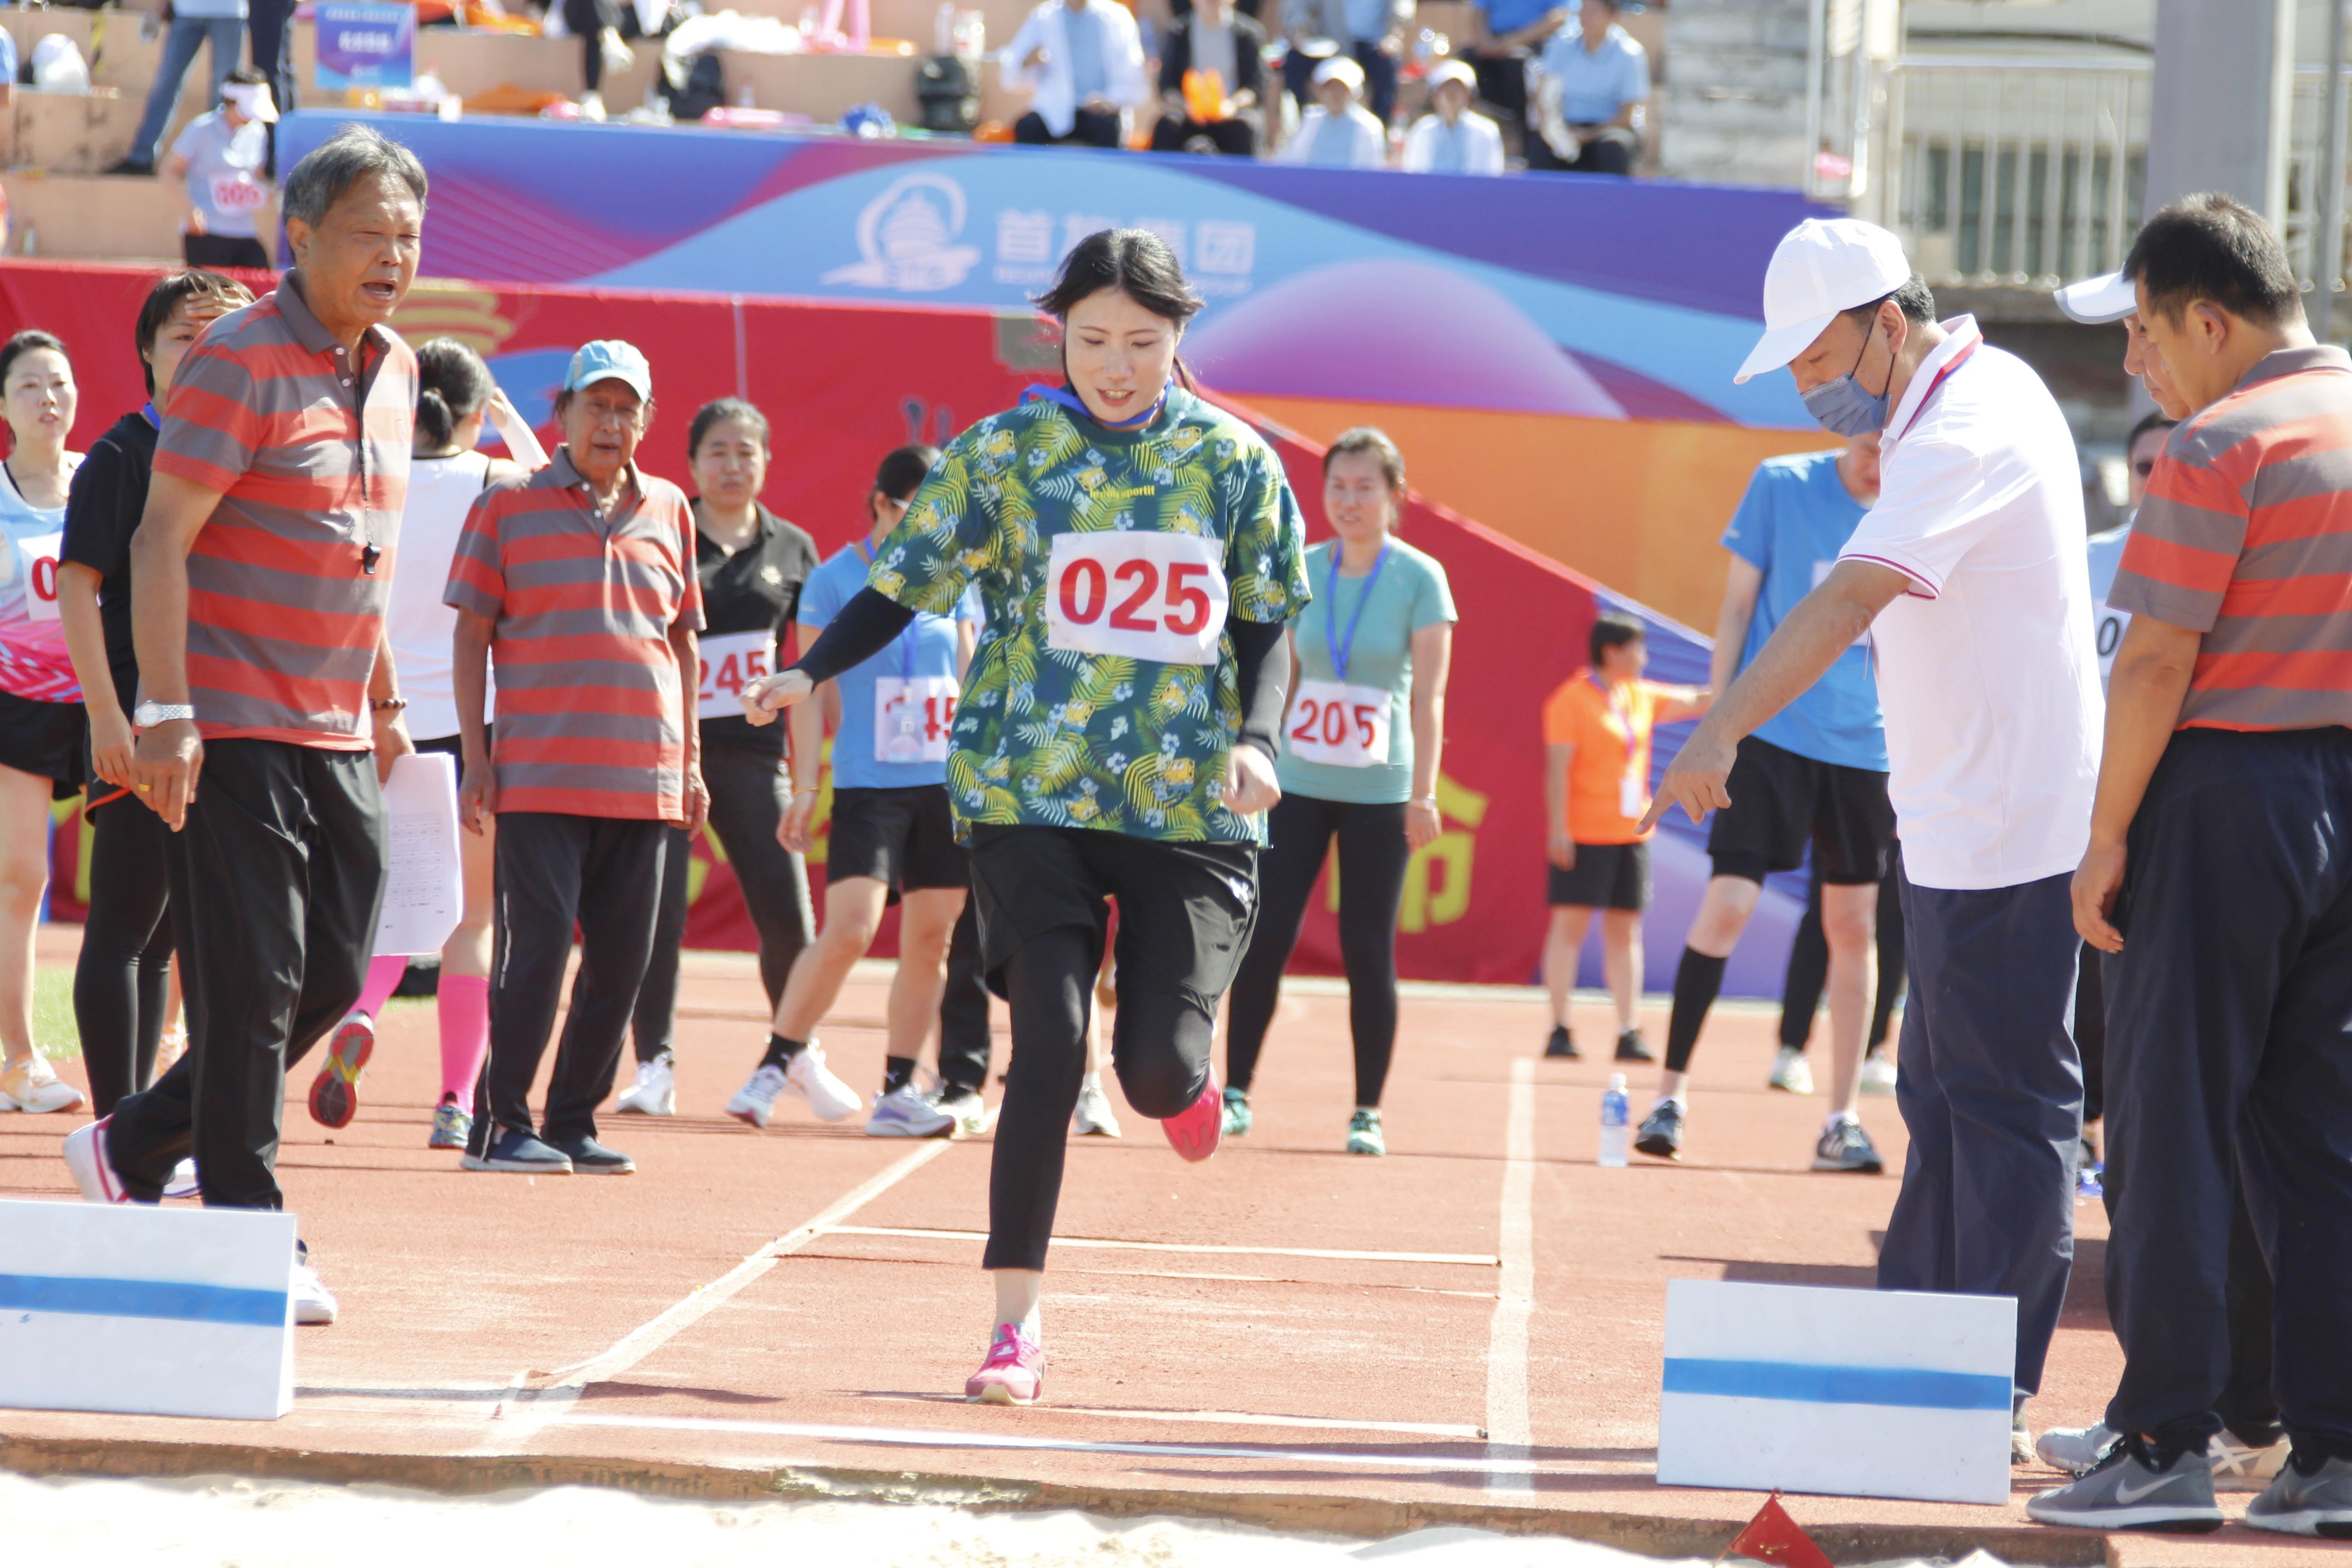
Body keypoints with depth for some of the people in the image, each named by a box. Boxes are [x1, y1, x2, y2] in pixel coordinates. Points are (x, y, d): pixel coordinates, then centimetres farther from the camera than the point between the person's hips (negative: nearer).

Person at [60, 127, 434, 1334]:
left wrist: (385, 700, 23)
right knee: (253, 986, -6)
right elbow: (160, 539, -15)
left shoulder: (392, 371, 11)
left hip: (338, 737, 8)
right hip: (233, 730, -8)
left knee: (334, 977, 9)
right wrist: (164, 713, -21)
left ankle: (130, 1151, 24)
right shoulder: (240, 361, -12)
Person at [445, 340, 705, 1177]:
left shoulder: (668, 511, 14)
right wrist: (476, 758, -4)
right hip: (540, 776, -4)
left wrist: (690, 761, 13)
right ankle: (502, 1123, -1)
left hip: (645, 781, 4)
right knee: (538, 944, -9)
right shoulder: (509, 504, 4)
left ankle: (572, 1121, 14)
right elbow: (471, 636, 3)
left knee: (624, 956, 4)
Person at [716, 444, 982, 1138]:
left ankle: (898, 1092, 10)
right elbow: (814, 689, -1)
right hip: (867, 785, -4)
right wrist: (805, 786, -6)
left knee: (931, 939, 3)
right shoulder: (835, 579, -2)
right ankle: (780, 1060, 1)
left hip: (947, 783, 4)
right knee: (848, 931, -16)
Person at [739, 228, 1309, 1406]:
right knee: (1051, 1044, -13)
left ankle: (1179, 1083, 31)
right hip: (1034, 792, -1)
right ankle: (1016, 1325, -6)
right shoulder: (1007, 453, 2)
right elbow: (910, 582, 5)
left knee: (1158, 1061, -10)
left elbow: (1264, 623, 10)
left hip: (1192, 803, 1)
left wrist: (1255, 743, -7)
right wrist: (814, 671, -11)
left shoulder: (1235, 461, 5)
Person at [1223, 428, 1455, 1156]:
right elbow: (1282, 678, 11)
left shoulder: (1420, 578, -4)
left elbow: (1427, 696, -7)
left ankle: (1368, 1112, 9)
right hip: (1298, 785, 2)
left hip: (1380, 793, -2)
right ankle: (1235, 1092, 3)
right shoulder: (1303, 571, 4)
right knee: (1264, 938, -6)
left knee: (1369, 952, 1)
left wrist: (1423, 792, -13)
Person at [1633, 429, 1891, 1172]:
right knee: (1727, 904, -12)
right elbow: (1737, 607, 3)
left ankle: (1843, 1120, 12)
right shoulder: (1781, 486, -2)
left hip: (1864, 743, 3)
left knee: (1853, 926, 5)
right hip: (1771, 733, -3)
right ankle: (1673, 1090, -2)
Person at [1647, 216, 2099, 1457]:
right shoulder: (1973, 395, 12)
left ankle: (1994, 1401, -4)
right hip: (1961, 828, 11)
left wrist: (1720, 734, -41)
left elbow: (1847, 600, -33)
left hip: (2007, 831, -11)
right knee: (1946, 1099, 15)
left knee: (2004, 1108, -6)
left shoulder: (1966, 433, -20)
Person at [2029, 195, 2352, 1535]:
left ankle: (2168, 1444, -1)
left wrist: (2108, 834, -10)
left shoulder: (2224, 446, -13)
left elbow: (2158, 661, -16)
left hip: (2224, 790, -7)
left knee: (2177, 1124, -1)